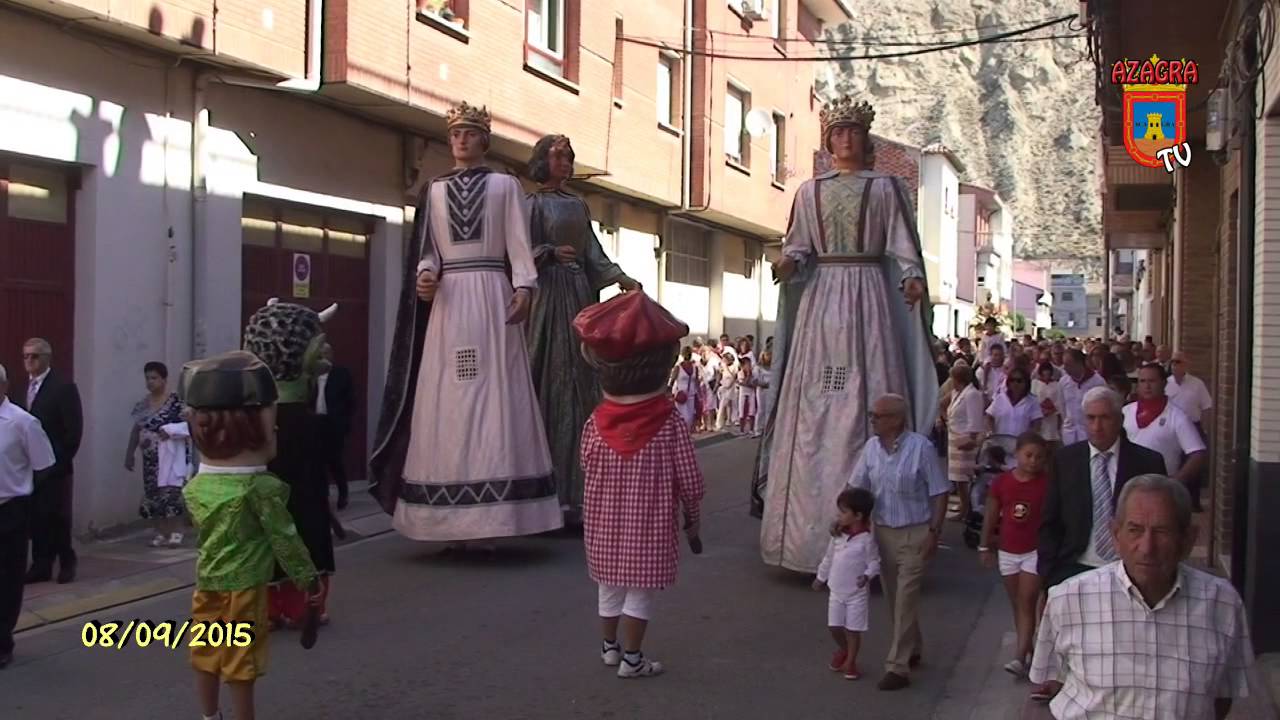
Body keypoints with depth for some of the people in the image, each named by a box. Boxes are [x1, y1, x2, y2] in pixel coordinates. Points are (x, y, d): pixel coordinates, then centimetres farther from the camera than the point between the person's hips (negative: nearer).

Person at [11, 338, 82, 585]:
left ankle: (66, 563, 14)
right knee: (35, 516, 5)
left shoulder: (64, 387, -6)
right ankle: (41, 566, 12)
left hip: (55, 467, -5)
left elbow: (74, 428, -9)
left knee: (57, 516, -1)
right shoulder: (18, 390, 11)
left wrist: (62, 460, -11)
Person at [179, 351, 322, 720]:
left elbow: (203, 530, 10)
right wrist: (307, 574, 0)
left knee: (206, 653, 16)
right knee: (242, 660, 4)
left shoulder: (195, 487, 0)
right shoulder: (260, 489, -17)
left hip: (206, 581, 6)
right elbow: (283, 536, -12)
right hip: (243, 584, -6)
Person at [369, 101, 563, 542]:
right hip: (447, 302, 2)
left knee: (493, 398, -8)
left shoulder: (504, 185, 11)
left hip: (491, 298, -2)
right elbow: (427, 249, 12)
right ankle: (452, 522, -4)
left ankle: (492, 517, -9)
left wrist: (523, 288, -13)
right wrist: (425, 275, -9)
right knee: (446, 401, -4)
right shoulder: (434, 190, 17)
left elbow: (519, 245, 2)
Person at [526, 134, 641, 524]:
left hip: (580, 294, 7)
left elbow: (593, 253, 16)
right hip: (549, 297, -6)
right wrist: (551, 252, -25)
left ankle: (576, 489, 4)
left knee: (582, 384, 3)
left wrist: (620, 277, 2)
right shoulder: (533, 204, 2)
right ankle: (550, 490, -10)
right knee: (552, 383, -10)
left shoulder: (578, 205, 19)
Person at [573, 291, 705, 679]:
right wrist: (692, 518, 3)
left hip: (605, 520, 4)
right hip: (651, 523, -3)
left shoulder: (596, 423, -8)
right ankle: (631, 658, 11)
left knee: (610, 584, 18)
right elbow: (689, 479, -11)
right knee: (641, 589, 6)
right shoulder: (670, 423, -15)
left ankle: (610, 646, 32)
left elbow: (588, 466, 4)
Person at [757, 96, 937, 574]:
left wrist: (913, 279, -16)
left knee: (867, 401, -7)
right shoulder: (810, 191, 15)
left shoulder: (885, 187, 8)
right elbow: (799, 247, 12)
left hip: (869, 299, -2)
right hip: (820, 300, 2)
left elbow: (902, 245, 2)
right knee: (813, 407, -2)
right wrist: (791, 263, -10)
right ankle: (813, 529, 2)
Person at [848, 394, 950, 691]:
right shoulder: (871, 447, 1)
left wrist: (934, 532, -14)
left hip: (914, 533, -6)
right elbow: (856, 486, 8)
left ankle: (897, 666, -2)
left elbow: (939, 493, -10)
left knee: (905, 599, -6)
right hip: (883, 532, 6)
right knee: (893, 597, 16)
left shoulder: (921, 447, -15)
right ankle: (913, 649, 36)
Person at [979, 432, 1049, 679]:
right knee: (1016, 605, 12)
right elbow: (990, 517, 6)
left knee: (1027, 604, -7)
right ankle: (1029, 653, 24)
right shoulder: (1001, 483, -2)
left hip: (1035, 552, -4)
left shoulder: (1046, 484, -9)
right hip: (1007, 552, 4)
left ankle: (1019, 658, -11)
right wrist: (985, 547, 8)